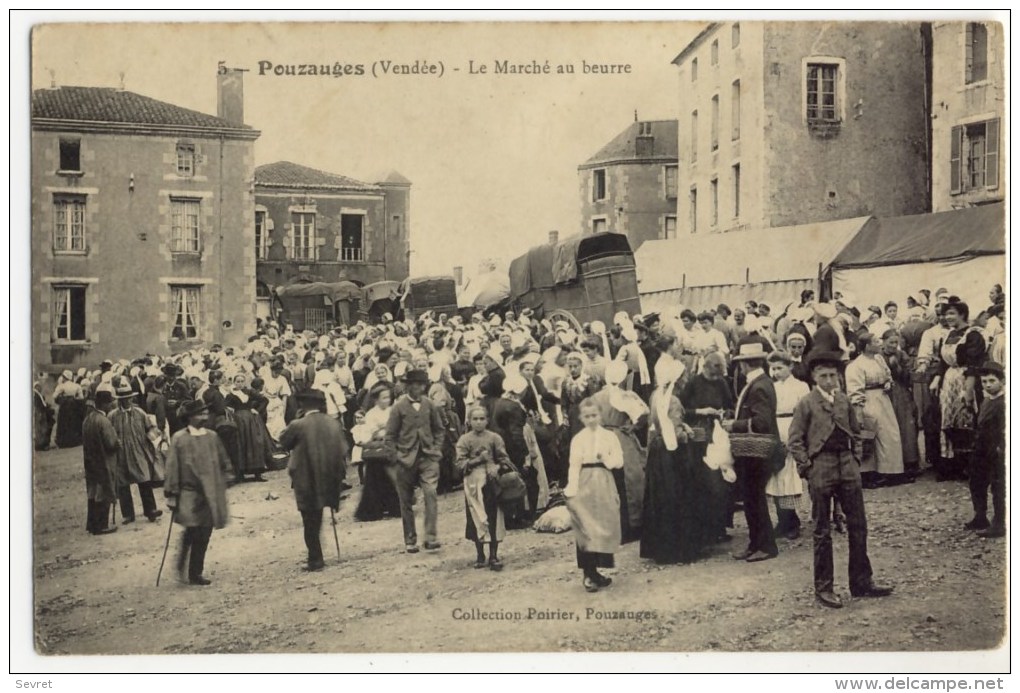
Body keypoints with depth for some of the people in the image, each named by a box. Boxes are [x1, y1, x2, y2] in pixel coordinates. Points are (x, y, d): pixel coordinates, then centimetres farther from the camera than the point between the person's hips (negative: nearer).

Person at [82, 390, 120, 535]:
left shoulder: (88, 418, 4)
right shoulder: (103, 421, -22)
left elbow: (85, 440, 11)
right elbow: (111, 443, -23)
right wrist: (118, 443, -2)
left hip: (90, 462, 8)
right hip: (104, 463, -8)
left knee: (93, 494, 17)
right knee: (104, 495, 3)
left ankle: (92, 524, 25)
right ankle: (101, 526, 9)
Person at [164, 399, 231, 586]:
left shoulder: (212, 437, 6)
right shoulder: (179, 439, -6)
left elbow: (224, 463, 16)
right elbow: (172, 469, -6)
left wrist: (220, 484, 11)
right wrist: (172, 494, -8)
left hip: (210, 495, 5)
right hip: (189, 494, -4)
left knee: (204, 535, 6)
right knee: (192, 532, -13)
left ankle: (195, 573, 18)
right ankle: (181, 567, 6)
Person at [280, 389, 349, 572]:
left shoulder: (298, 425, -15)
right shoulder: (332, 422, 0)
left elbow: (283, 441, 2)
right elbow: (343, 449, 3)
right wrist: (339, 473, 12)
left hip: (306, 482, -5)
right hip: (328, 479, 5)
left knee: (310, 522, 5)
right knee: (316, 520, 19)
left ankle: (315, 559, 7)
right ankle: (316, 557, 24)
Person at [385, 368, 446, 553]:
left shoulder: (429, 405, 4)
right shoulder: (399, 407, -4)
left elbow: (439, 429, 15)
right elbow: (390, 436, 0)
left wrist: (437, 448, 4)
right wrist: (395, 458, -4)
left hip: (428, 457, 1)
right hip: (406, 460, -1)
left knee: (430, 493, -17)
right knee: (406, 502, 5)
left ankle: (431, 537, -16)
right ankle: (410, 541, 17)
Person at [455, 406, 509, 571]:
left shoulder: (494, 438, 3)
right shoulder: (464, 440, 1)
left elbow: (504, 459, 5)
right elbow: (460, 464, -4)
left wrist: (497, 467, -14)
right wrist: (478, 460, -14)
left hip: (492, 483, 1)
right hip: (474, 484, -1)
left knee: (494, 519, 0)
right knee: (477, 520, 3)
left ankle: (493, 556, 7)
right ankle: (480, 555, 17)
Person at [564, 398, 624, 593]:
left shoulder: (609, 437, 6)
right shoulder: (577, 439, 3)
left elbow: (619, 461, 2)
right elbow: (574, 466, -4)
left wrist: (606, 458, -17)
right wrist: (571, 490, -13)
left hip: (604, 484, 2)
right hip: (585, 485, -2)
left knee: (604, 528, 4)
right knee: (585, 529, -4)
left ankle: (593, 572, 13)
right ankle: (589, 574, -2)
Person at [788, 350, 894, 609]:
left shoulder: (844, 401, 9)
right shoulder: (806, 405, -5)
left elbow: (855, 432, 18)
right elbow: (795, 441, -4)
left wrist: (856, 459, 8)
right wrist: (807, 467, -10)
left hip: (848, 468, 5)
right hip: (820, 469, -5)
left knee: (858, 526, 7)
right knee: (822, 531, 3)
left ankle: (861, 582, 18)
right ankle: (823, 587, 11)